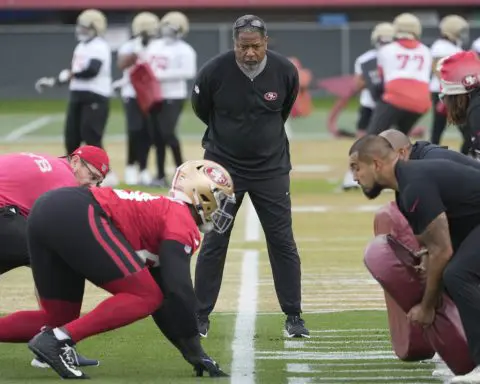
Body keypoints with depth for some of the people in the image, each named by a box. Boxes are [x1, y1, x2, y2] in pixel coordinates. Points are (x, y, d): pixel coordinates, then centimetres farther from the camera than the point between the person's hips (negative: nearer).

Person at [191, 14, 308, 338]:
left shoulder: (285, 71, -11)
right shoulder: (215, 71, -17)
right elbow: (201, 109, 5)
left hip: (271, 168, 1)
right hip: (224, 166, -1)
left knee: (283, 242, 2)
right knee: (214, 243, 2)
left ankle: (294, 317, 10)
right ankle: (200, 317, 11)